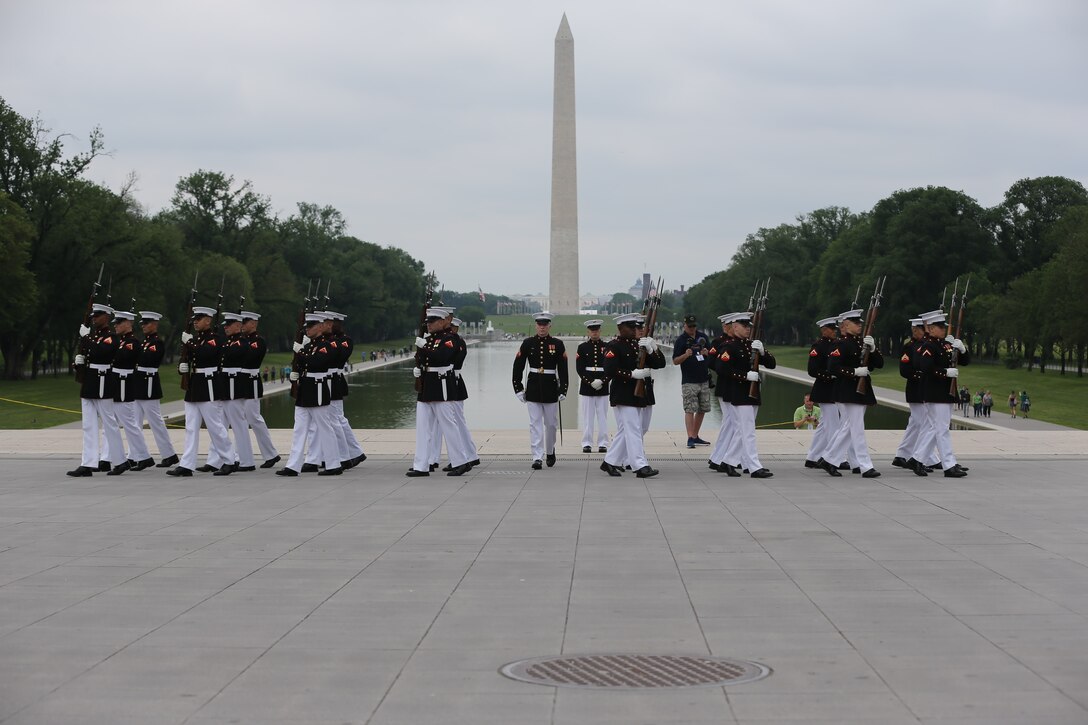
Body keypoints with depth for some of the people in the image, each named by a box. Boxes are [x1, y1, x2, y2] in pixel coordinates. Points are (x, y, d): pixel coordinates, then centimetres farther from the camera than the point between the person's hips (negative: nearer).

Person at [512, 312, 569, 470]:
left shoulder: (557, 344, 0)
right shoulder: (528, 343, 1)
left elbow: (563, 369, 0)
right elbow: (518, 367, 3)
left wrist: (563, 390, -5)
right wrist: (518, 389, 0)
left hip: (551, 389, 0)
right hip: (533, 389, 0)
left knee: (550, 423, 9)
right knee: (535, 424, -4)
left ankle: (550, 451, 31)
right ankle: (537, 458, -5)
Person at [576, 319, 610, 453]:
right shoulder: (582, 347, 3)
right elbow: (579, 368, -3)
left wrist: (602, 381, -12)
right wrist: (591, 382, -12)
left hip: (603, 387, 0)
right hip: (586, 387, 0)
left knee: (602, 416, 2)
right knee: (587, 416, 2)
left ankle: (603, 444, 6)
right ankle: (587, 444, 6)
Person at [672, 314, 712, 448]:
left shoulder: (703, 337, 11)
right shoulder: (681, 340, -3)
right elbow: (675, 361, -6)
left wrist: (706, 353, -4)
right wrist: (685, 355, -24)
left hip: (704, 380, 6)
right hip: (689, 382, -6)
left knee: (702, 410, 11)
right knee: (690, 410, -12)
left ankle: (695, 436, 21)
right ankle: (690, 438, -14)